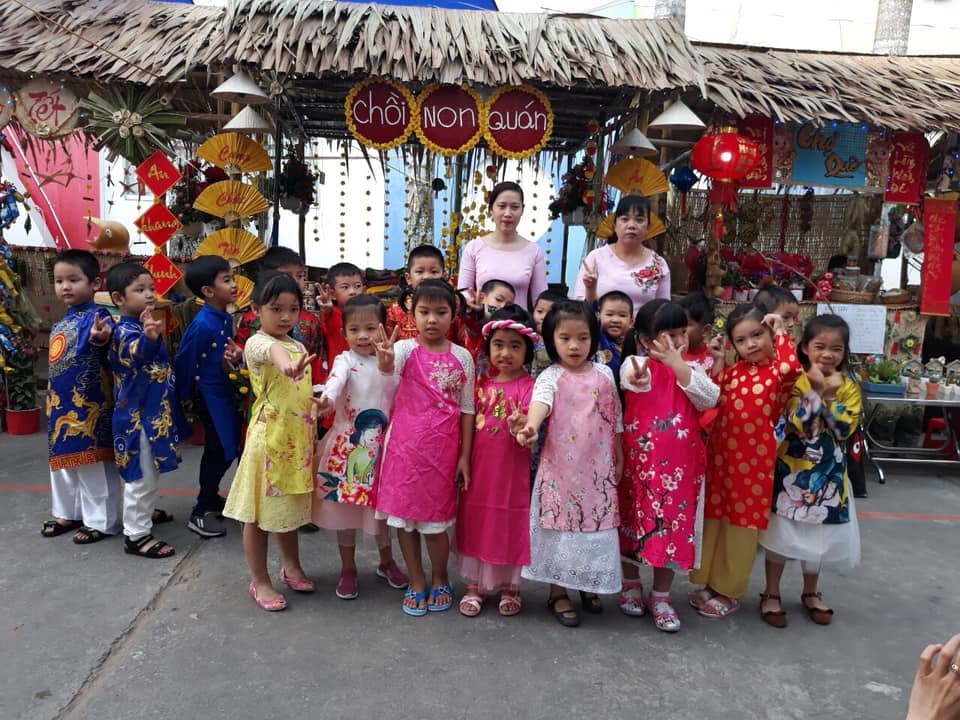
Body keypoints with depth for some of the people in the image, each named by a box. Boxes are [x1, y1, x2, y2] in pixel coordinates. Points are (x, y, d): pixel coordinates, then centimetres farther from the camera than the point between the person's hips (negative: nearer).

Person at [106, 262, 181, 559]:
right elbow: (136, 352, -47)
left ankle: (142, 514, 41)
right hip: (138, 415, -10)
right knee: (142, 476, -1)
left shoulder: (143, 326, 10)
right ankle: (136, 535, 10)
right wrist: (149, 337, -64)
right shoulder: (125, 330, -20)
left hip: (154, 412, 10)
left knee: (149, 474, 24)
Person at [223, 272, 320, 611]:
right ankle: (260, 582, 21)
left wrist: (313, 416, 5)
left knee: (289, 504, 21)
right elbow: (273, 350, -41)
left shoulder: (298, 345, 11)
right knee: (260, 510, 6)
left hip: (298, 437, 7)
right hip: (269, 437, -7)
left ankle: (291, 567, 37)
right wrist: (286, 364, -64)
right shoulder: (257, 343, -15)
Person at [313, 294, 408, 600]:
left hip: (382, 444, 3)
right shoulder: (346, 361, -10)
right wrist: (326, 399, -52)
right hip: (348, 444, -3)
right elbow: (336, 380, -34)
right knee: (345, 504, 8)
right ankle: (348, 569, 27)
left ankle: (386, 562, 37)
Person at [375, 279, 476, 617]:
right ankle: (416, 582, 29)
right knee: (405, 515, 10)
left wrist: (464, 456, 1)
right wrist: (384, 358, -52)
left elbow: (467, 408, 3)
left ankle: (440, 579, 33)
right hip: (405, 446, 0)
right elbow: (389, 367, -28)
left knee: (436, 520, 7)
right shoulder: (407, 348, -4)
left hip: (442, 448, 0)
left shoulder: (462, 357, -1)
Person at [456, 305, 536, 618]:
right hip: (478, 468, 4)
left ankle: (509, 587, 29)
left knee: (509, 527, 9)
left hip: (511, 470, -4)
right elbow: (470, 424, 12)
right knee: (475, 525, 13)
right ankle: (474, 586, 29)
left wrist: (522, 422, -45)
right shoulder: (483, 384, 5)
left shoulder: (527, 385, -9)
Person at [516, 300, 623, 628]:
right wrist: (531, 426, -50)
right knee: (560, 524, 4)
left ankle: (589, 584, 33)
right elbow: (541, 400, -30)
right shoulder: (551, 376, -8)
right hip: (560, 466, -3)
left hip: (598, 465, 3)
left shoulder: (604, 374, 4)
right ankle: (558, 592, 21)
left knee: (597, 523, 10)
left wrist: (619, 458, 14)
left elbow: (614, 419, 11)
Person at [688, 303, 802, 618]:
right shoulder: (733, 371, 7)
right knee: (714, 519, 13)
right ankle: (709, 582, 28)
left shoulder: (778, 371, -8)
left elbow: (792, 368, -32)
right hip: (721, 454, 5)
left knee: (742, 524, 8)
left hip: (755, 459, -5)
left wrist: (781, 333, -18)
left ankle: (730, 590, 23)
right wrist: (716, 365, -6)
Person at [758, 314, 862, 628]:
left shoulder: (849, 387, -1)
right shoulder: (795, 381, -10)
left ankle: (811, 594, 35)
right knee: (782, 533, 5)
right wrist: (816, 390, -24)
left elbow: (845, 429, -13)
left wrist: (830, 394, -19)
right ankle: (771, 594, 21)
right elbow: (798, 424, -21)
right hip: (792, 470, -3)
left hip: (828, 474, 3)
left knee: (819, 536, 15)